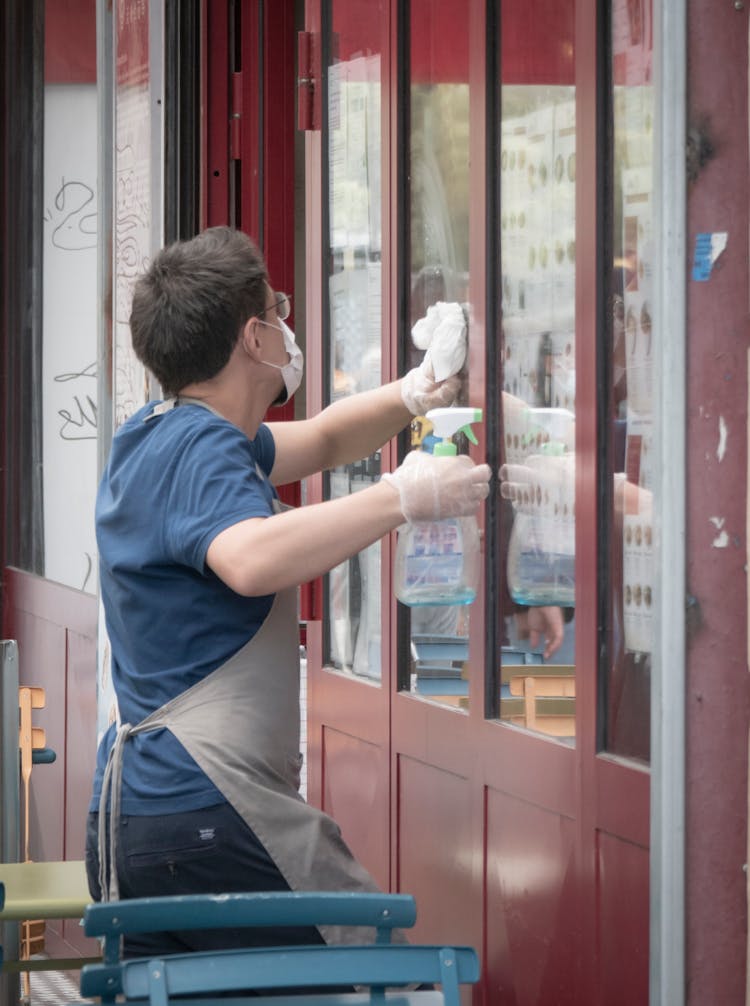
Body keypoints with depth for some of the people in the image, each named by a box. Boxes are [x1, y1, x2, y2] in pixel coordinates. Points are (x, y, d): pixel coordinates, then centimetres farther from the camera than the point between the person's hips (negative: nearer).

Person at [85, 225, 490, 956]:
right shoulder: (202, 450, -12)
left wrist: (407, 397, 16)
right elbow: (251, 559, -34)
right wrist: (402, 497, -28)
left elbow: (319, 440, 33)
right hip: (207, 812, -10)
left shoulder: (160, 436, 18)